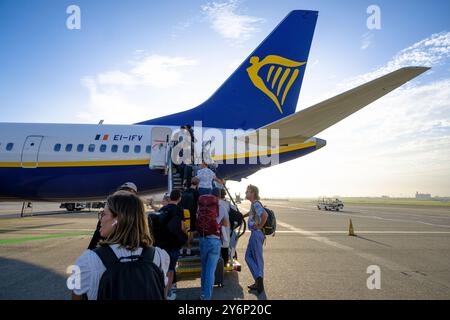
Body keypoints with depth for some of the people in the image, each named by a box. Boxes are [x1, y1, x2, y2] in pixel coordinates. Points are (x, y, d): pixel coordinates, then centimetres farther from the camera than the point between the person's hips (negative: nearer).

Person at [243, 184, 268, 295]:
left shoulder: (256, 204, -16)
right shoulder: (253, 204, 13)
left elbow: (264, 214, -33)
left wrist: (260, 226, -21)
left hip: (257, 233, -10)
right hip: (254, 233, 10)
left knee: (258, 258, -2)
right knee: (248, 257, 13)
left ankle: (259, 281, 6)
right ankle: (259, 282, 18)